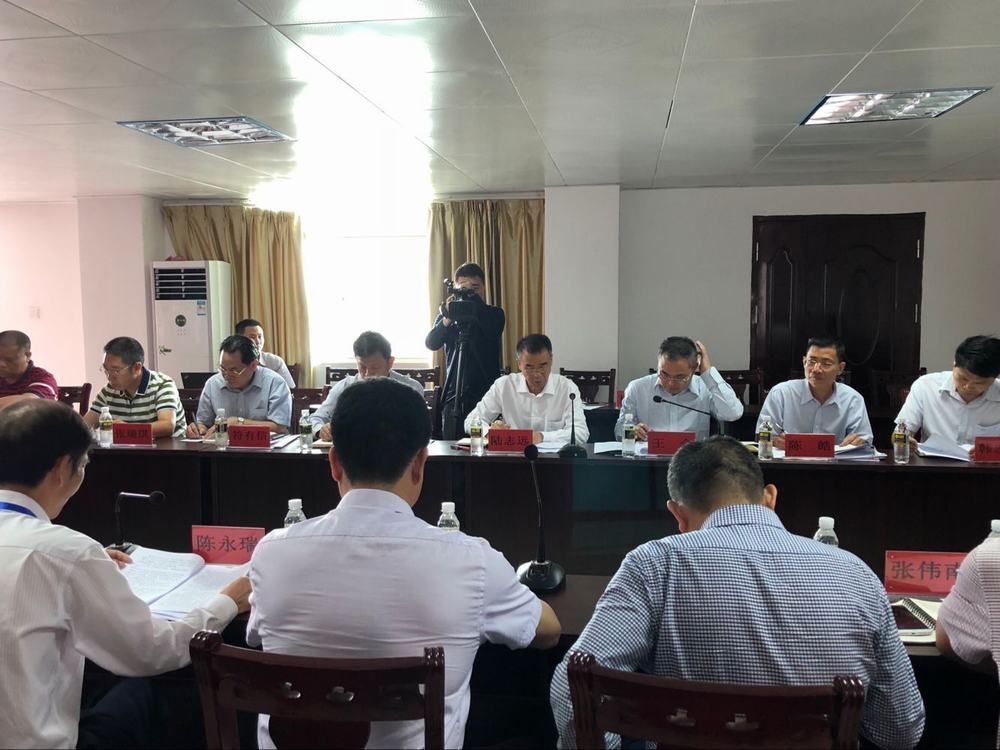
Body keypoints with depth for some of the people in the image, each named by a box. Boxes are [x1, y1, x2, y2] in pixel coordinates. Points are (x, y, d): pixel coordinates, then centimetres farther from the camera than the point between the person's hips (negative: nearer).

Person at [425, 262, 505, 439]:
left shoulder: (494, 314, 5)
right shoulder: (447, 315, 11)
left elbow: (493, 332, -18)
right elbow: (430, 343, -2)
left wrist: (474, 299, -20)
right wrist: (447, 320, -20)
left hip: (486, 393, -2)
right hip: (453, 395, 2)